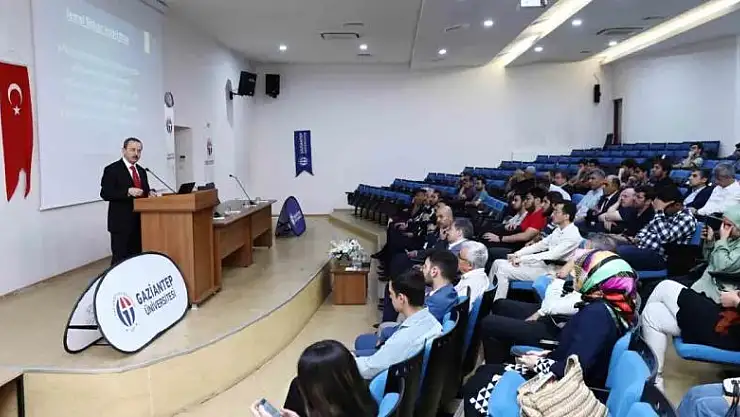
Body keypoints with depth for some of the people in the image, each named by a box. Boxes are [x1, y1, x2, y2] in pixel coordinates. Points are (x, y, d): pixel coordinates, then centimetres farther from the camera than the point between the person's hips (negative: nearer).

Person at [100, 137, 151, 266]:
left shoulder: (141, 171, 16)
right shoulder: (112, 169, -5)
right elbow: (105, 194, -14)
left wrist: (149, 194, 0)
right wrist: (128, 191, -26)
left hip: (140, 222, 7)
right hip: (122, 222, -7)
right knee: (120, 259, -4)